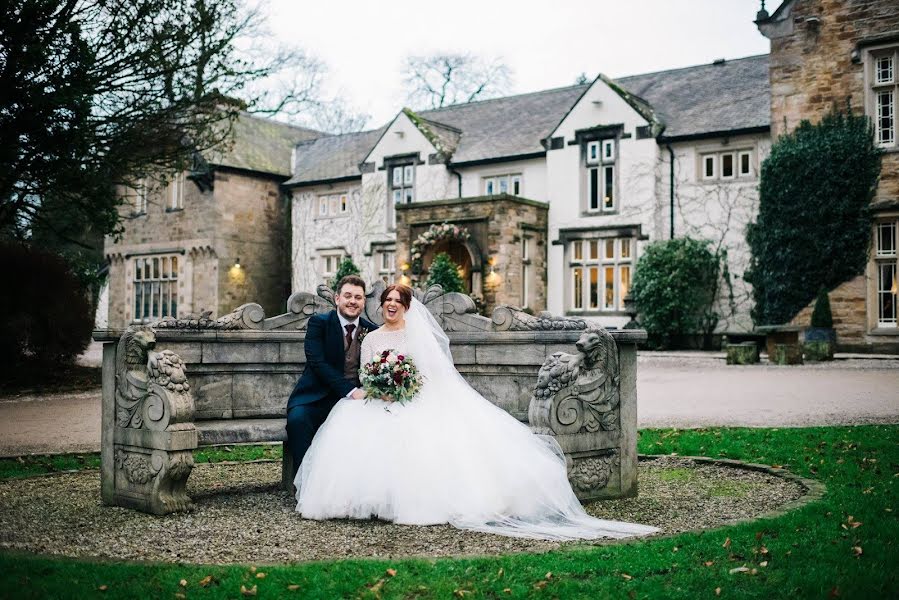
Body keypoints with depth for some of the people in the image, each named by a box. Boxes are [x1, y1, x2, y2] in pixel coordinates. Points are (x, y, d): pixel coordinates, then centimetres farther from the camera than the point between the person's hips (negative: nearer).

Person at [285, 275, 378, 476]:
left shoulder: (373, 331, 10)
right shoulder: (318, 323, -1)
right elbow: (317, 362, -13)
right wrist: (350, 390, -22)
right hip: (318, 397, -2)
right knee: (297, 419, -33)